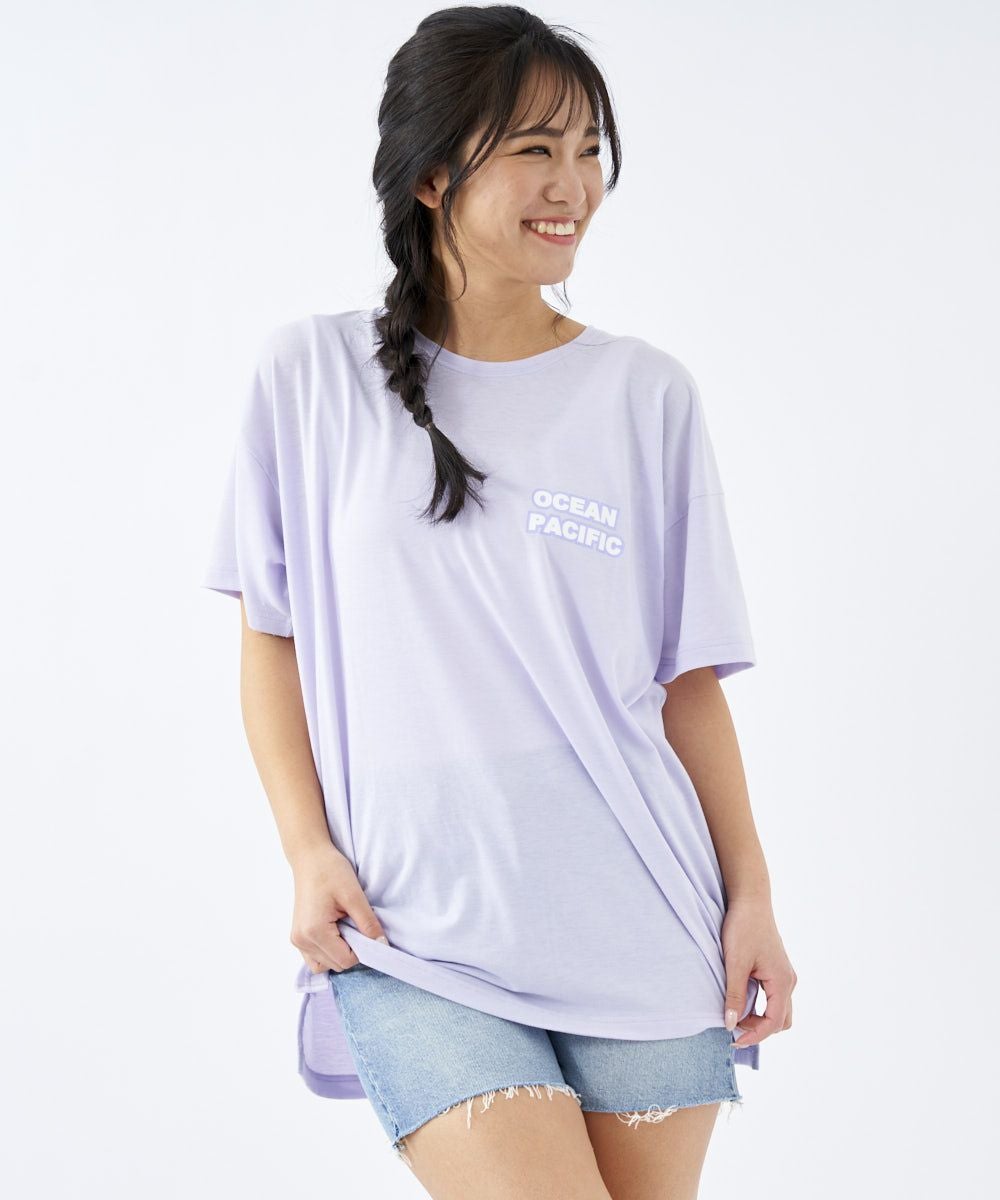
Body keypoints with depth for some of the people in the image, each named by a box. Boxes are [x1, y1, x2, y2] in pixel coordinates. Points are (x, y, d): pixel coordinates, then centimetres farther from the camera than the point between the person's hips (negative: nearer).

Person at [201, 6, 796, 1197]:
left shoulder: (648, 394, 6)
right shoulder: (313, 373, 3)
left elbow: (687, 675, 7)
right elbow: (271, 634, 7)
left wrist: (752, 894, 3)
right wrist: (310, 850, -3)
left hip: (638, 917, 2)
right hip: (415, 924, -2)